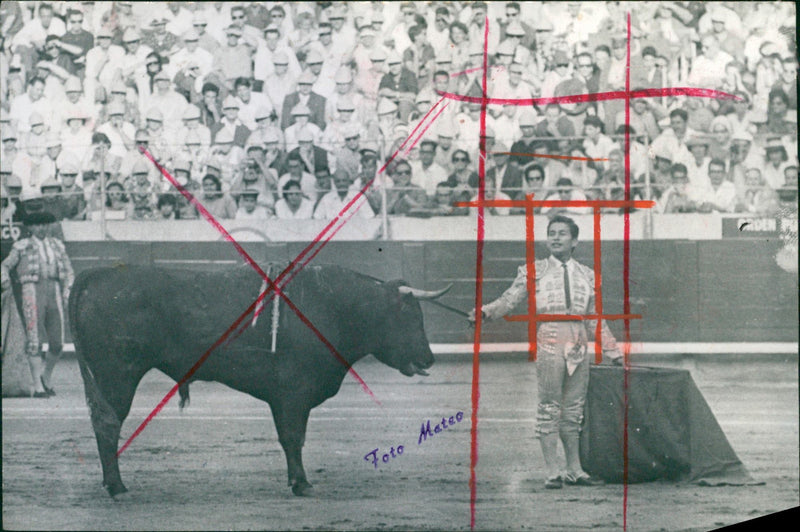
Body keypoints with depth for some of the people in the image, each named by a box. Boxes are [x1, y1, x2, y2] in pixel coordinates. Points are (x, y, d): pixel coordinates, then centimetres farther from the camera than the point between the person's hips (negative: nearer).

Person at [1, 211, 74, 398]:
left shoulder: (57, 245, 18)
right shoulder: (22, 247, 8)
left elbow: (68, 271, 22)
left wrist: (66, 292, 8)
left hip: (53, 292, 3)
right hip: (32, 292, -3)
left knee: (57, 343, 0)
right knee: (35, 341, -8)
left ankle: (46, 377, 24)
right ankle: (38, 387, -6)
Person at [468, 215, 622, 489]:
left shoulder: (587, 275, 16)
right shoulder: (534, 271, 7)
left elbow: (596, 319, 20)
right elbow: (509, 299, -3)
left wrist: (614, 352, 18)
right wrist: (486, 311, -22)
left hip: (579, 348, 3)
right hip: (549, 345, -3)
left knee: (574, 410, 7)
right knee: (549, 408, -4)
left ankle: (574, 471, 13)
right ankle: (552, 472, -2)